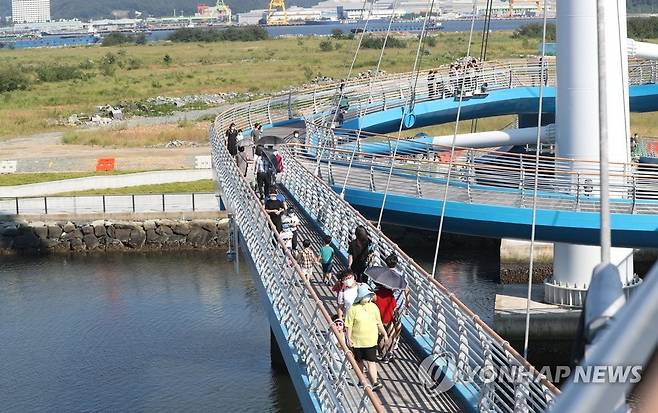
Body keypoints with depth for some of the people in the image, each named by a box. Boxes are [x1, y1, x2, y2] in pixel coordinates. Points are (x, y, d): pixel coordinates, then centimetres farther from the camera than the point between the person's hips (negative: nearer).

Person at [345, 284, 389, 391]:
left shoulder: (373, 307, 2)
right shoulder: (353, 308, -8)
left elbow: (379, 323, 12)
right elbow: (349, 325, -7)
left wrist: (385, 334, 13)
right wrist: (349, 338, -12)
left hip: (371, 340, 1)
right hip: (357, 341, -1)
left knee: (371, 361, -6)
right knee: (359, 361, 14)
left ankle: (375, 382, -9)